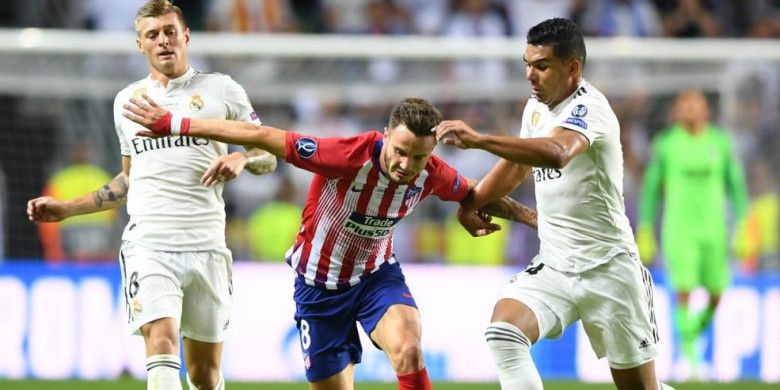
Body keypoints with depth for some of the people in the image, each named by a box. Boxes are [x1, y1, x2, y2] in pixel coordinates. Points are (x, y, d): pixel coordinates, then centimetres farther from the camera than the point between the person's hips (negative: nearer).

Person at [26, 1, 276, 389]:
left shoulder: (221, 90, 7)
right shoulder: (127, 100, 16)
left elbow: (268, 156, 10)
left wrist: (241, 158, -12)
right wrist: (66, 209, 22)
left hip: (205, 245, 0)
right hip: (148, 244, 0)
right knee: (161, 342, -23)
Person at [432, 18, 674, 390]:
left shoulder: (589, 107, -18)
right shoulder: (536, 108, 7)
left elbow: (557, 153, -41)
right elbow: (517, 164, 28)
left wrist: (479, 140, -47)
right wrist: (469, 203, 20)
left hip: (607, 269, -6)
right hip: (552, 268, 6)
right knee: (502, 334, -23)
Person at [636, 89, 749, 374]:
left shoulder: (720, 143, 3)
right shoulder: (665, 145, -1)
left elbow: (736, 185, 8)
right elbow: (651, 188, 6)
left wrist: (742, 225, 1)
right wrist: (644, 231, 4)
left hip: (712, 229, 2)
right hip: (679, 230, -2)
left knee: (716, 295, 4)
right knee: (684, 291, -14)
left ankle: (694, 332, 33)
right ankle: (688, 351, -6)